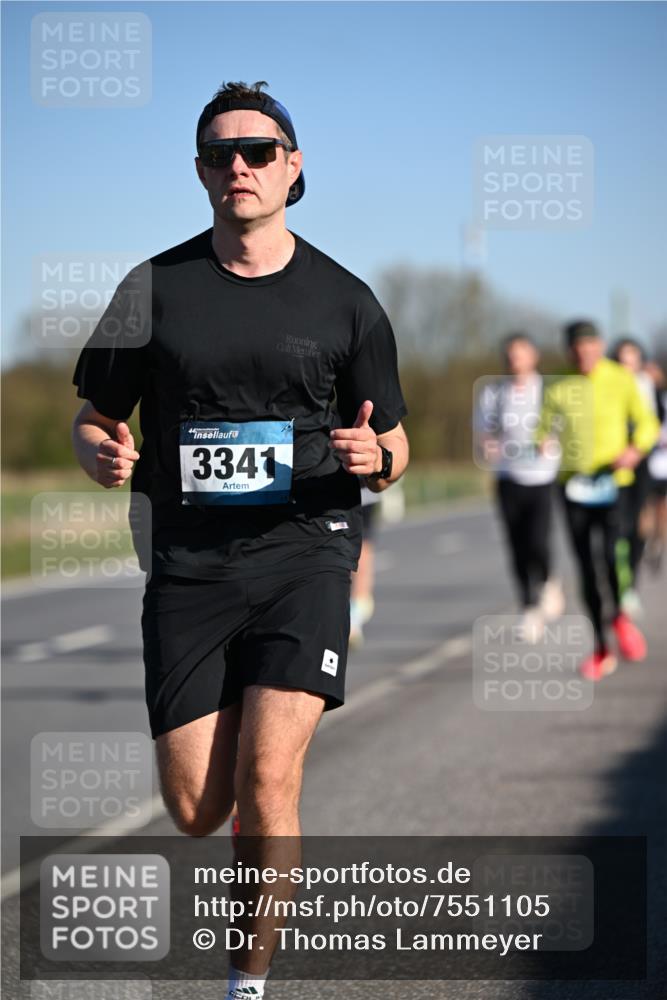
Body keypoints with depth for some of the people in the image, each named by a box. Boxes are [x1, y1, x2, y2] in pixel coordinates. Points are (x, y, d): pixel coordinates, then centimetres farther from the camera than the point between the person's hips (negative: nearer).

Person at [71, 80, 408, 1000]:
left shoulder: (345, 301, 5)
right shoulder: (157, 289, 5)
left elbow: (392, 452, 12)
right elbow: (94, 418, 12)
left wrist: (373, 459, -12)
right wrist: (104, 457, -11)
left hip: (304, 554, -1)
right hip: (189, 567, 1)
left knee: (265, 780, -16)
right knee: (197, 810, 0)